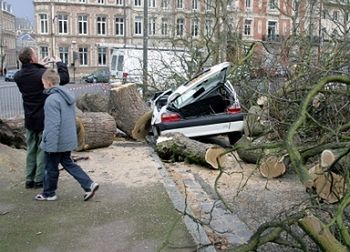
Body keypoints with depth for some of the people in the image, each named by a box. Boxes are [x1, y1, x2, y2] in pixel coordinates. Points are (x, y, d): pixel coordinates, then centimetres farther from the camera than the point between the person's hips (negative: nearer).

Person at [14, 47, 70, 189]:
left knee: (31, 150, 16)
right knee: (43, 150, 6)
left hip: (29, 120, 6)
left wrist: (40, 66, 17)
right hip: (45, 119, -6)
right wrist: (59, 63, 2)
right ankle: (39, 180, 10)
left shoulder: (18, 76, -3)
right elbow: (64, 78, -11)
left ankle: (29, 180, 22)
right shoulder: (43, 74, -21)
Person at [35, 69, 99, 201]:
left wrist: (50, 144, -22)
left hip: (56, 142, -9)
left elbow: (53, 125, -26)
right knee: (68, 163, 20)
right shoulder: (68, 95, 6)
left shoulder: (52, 100, -22)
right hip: (68, 140, 9)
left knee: (51, 168, 9)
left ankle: (48, 193, 27)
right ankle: (89, 185, 13)